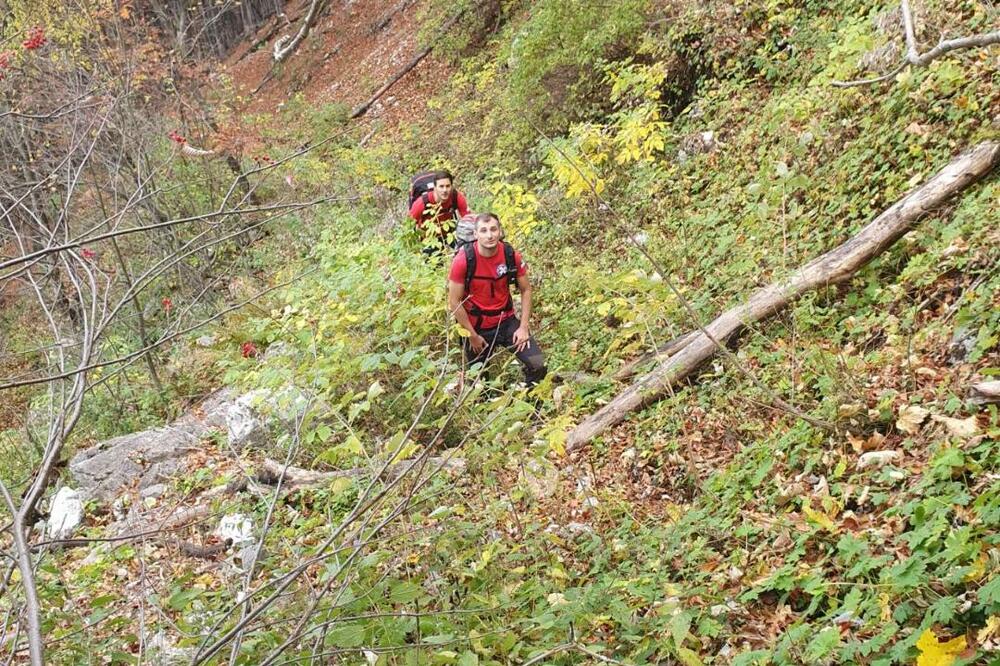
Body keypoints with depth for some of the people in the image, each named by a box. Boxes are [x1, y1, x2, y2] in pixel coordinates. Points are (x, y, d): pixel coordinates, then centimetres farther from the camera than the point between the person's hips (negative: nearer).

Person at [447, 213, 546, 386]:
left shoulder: (511, 255, -13)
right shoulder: (464, 260, -21)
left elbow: (526, 290, 2)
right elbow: (454, 302, -14)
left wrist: (523, 327, -5)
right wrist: (472, 336, -11)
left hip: (506, 321, 2)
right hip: (476, 327, -2)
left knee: (538, 365, -12)